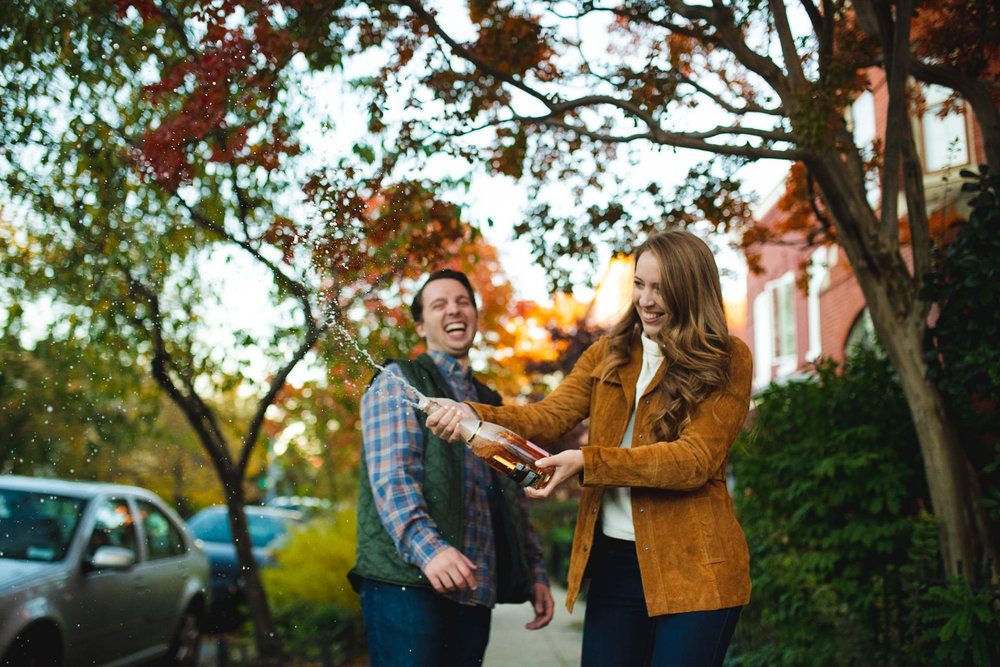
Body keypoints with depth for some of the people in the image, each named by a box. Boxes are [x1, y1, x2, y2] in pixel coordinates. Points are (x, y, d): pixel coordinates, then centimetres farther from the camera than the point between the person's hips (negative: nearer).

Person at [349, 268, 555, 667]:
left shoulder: (490, 404, 24)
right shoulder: (398, 381, 4)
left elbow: (514, 498, 25)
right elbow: (390, 474, -11)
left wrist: (535, 572, 14)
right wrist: (428, 546, -26)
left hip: (475, 587, 6)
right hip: (406, 579, -6)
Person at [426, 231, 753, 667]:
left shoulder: (727, 361, -3)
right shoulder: (608, 354, 11)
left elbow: (695, 459, -14)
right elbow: (549, 416, 0)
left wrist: (587, 462, -22)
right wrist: (473, 415, -19)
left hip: (692, 570, -4)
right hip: (613, 564, 4)